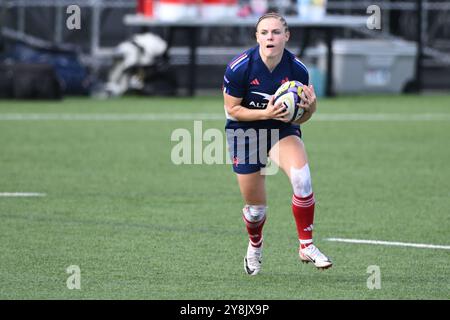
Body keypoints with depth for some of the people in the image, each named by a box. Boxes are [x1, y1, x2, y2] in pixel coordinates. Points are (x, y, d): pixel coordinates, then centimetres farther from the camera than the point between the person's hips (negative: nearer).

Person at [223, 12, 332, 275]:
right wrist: (265, 113, -28)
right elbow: (232, 109, -13)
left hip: (283, 130, 1)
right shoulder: (239, 68, -21)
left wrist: (309, 107, -28)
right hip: (245, 134, -1)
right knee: (256, 206, 7)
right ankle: (255, 247, 43)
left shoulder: (297, 69, -15)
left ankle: (306, 246, -18)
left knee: (302, 176, -30)